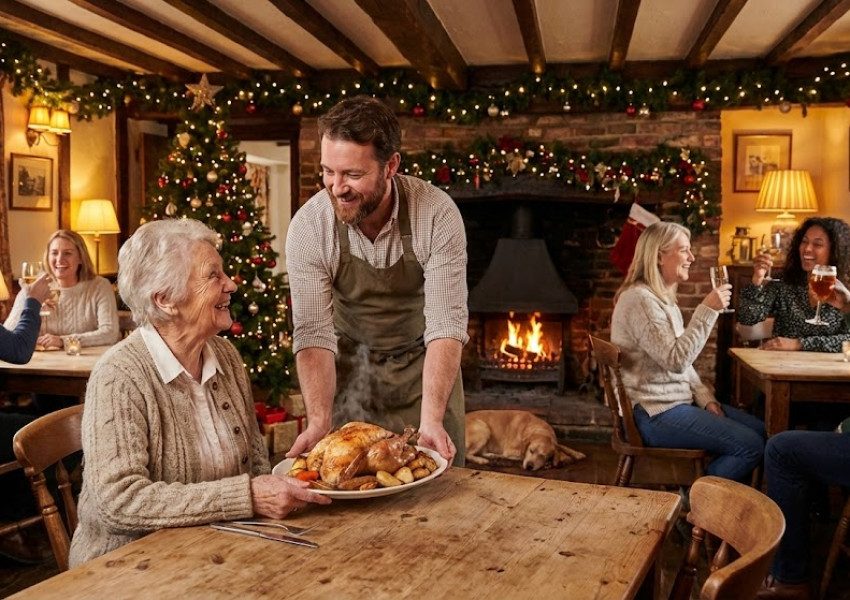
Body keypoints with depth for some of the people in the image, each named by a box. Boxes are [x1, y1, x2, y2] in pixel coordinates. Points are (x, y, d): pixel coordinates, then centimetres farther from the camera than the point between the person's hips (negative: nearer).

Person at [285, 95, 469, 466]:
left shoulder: (437, 214, -25)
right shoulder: (308, 226, -20)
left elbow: (447, 324, -26)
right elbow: (313, 334, -20)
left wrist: (431, 420, -36)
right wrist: (319, 422, -32)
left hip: (424, 365, 0)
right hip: (351, 367, 1)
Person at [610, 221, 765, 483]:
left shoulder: (663, 297, 14)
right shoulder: (640, 299, -18)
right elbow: (675, 360, -24)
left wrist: (705, 398, 4)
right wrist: (707, 311, -23)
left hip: (677, 400, 10)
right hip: (655, 414, -10)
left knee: (759, 429, 6)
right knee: (751, 446, -14)